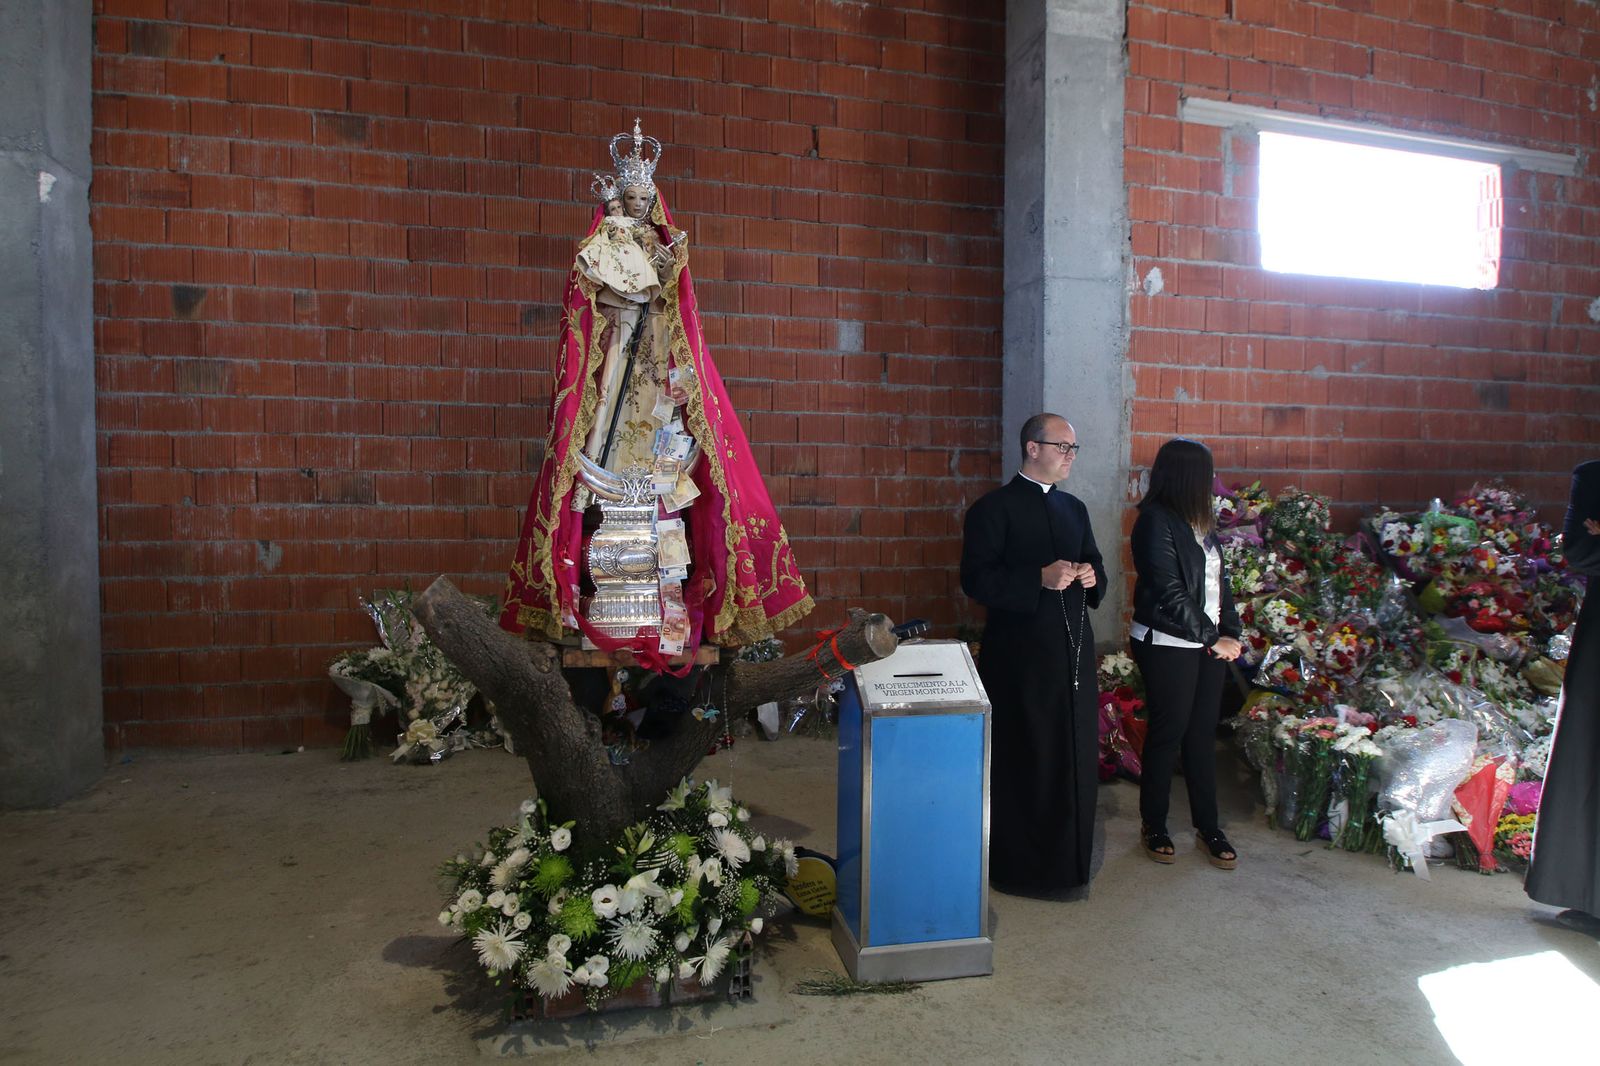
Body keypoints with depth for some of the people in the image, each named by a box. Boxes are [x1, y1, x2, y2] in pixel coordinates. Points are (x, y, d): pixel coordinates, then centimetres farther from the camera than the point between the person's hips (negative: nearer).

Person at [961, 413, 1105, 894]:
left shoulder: (1074, 508, 16)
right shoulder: (994, 508, -6)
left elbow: (1094, 564, 24)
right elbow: (975, 579, -13)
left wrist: (1091, 576, 0)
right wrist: (1040, 579, -22)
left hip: (1074, 648, 7)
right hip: (1020, 652, -6)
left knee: (1074, 755, 11)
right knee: (1023, 760, 0)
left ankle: (1068, 858, 26)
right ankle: (1017, 863, 14)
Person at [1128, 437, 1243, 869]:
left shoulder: (1200, 522, 10)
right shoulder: (1156, 522, -14)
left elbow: (1219, 580, 13)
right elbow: (1170, 594, -18)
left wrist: (1230, 632, 0)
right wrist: (1212, 638, -13)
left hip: (1209, 645, 7)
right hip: (1168, 647, -7)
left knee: (1203, 735, 12)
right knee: (1167, 735, 3)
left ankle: (1207, 828, 23)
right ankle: (1154, 826, 19)